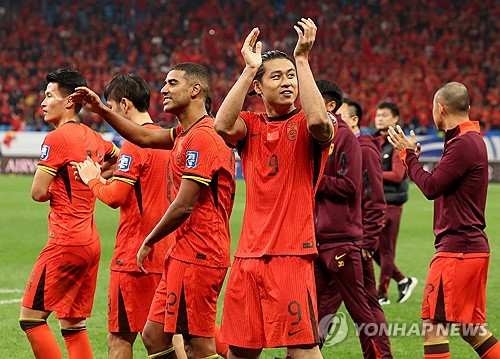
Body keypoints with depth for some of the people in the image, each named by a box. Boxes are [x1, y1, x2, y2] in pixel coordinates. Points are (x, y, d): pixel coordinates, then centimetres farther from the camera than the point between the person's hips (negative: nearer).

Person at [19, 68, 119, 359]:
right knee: (73, 325, 12)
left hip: (65, 241, -8)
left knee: (31, 317, -3)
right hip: (91, 242, 8)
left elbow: (38, 193, -14)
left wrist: (54, 191, 8)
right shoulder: (93, 138, 12)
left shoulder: (56, 139, -11)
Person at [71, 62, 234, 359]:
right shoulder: (186, 134, 14)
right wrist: (100, 110, 21)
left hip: (196, 255, -10)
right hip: (183, 254, 10)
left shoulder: (202, 137, -16)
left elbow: (183, 206, -19)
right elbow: (145, 138, 28)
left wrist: (149, 242, -5)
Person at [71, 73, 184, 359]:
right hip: (166, 252, 8)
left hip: (135, 253, -8)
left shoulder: (135, 142, -14)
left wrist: (93, 180, 0)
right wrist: (103, 178, 17)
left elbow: (116, 197, -18)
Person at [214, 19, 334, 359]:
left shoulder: (305, 126, 0)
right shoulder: (250, 125, 10)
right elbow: (223, 126, -12)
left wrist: (302, 58, -19)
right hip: (249, 255, 5)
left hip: (291, 254, -5)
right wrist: (248, 67, -12)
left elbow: (318, 120, -25)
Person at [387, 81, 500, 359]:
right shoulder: (473, 139, 16)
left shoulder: (463, 144, -16)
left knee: (434, 323, -7)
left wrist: (408, 155, -3)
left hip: (457, 251, -10)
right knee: (470, 327, 15)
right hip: (472, 246, 10)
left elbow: (431, 187, -15)